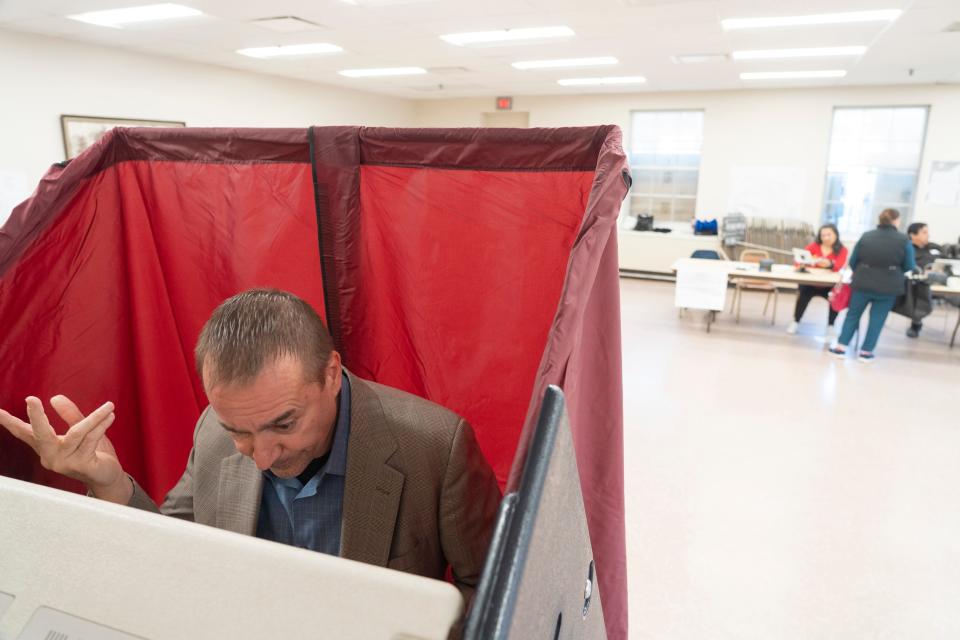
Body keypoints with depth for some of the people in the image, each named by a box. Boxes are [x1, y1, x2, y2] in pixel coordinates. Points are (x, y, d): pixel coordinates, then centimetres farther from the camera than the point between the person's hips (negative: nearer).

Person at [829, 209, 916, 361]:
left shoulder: (866, 236, -1)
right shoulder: (904, 240, -5)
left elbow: (853, 261, 3)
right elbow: (909, 267, -1)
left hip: (863, 283, 1)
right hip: (888, 287, -1)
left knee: (853, 314, 14)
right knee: (877, 319, 10)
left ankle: (841, 347, 12)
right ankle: (866, 351, 13)